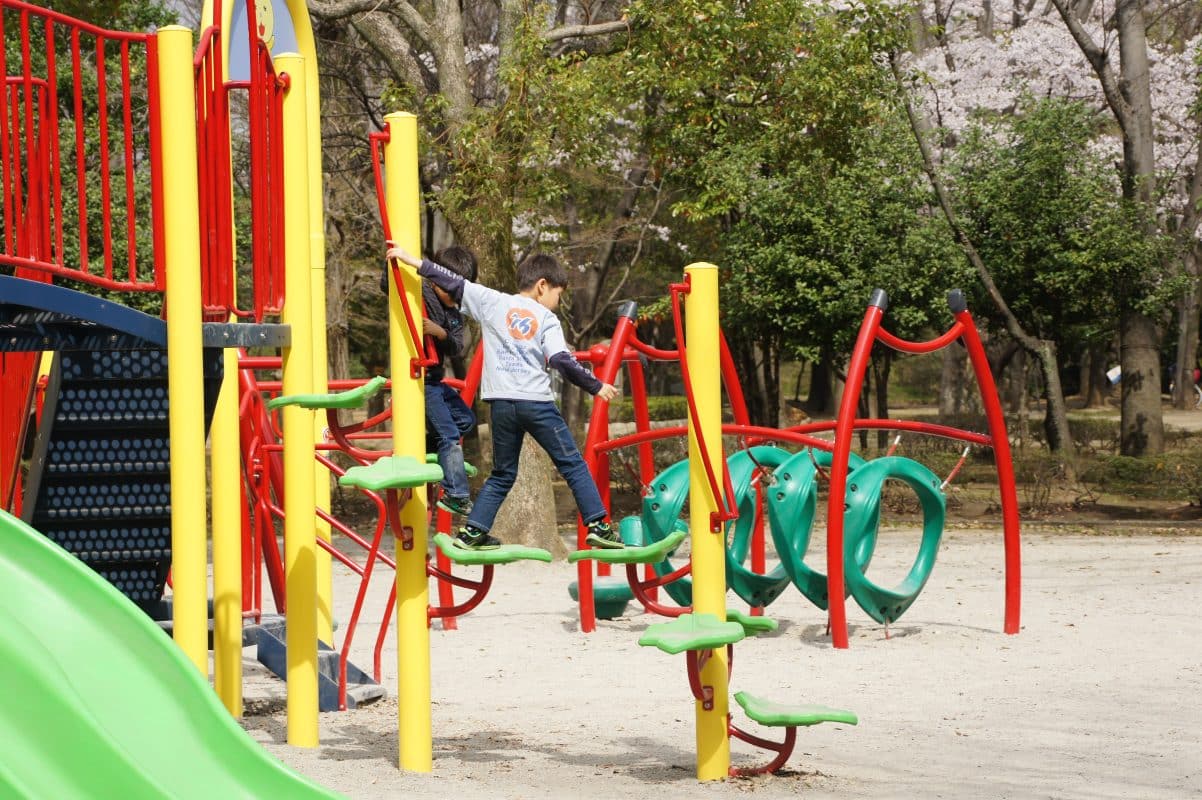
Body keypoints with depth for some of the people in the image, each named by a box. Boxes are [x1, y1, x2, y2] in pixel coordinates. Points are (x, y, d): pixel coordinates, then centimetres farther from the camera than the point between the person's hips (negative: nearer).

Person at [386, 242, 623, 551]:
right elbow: (561, 360, -6)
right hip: (537, 402, -3)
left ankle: (471, 531, 12)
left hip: (502, 403, 3)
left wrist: (414, 262, 15)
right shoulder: (547, 319, 4)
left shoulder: (493, 302, 11)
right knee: (573, 465, 6)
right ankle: (598, 525, 0)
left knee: (503, 473, 17)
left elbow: (455, 284, 10)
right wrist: (596, 386, 2)